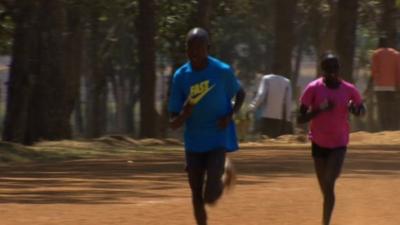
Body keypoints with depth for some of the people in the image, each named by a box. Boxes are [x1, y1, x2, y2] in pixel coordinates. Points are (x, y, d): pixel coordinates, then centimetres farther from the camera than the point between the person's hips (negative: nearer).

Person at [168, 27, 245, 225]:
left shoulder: (223, 71, -11)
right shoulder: (180, 76, -6)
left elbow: (240, 94, 9)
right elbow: (173, 123, -5)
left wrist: (230, 115, -10)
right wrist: (185, 113, -28)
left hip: (218, 140, -3)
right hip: (193, 143, 3)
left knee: (210, 196, -14)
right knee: (197, 196, 8)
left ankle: (225, 171, 20)